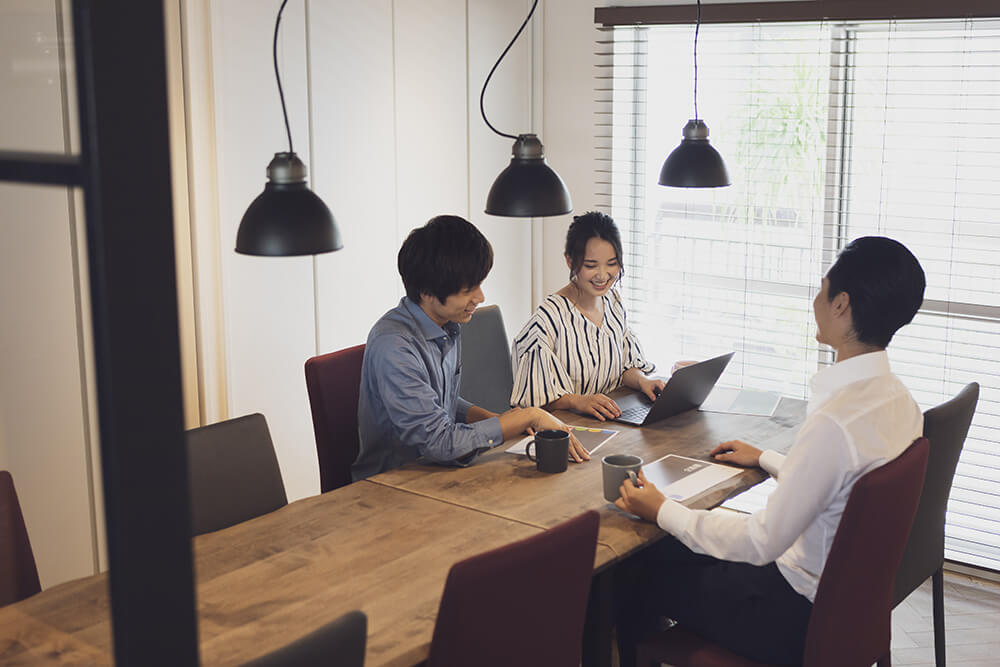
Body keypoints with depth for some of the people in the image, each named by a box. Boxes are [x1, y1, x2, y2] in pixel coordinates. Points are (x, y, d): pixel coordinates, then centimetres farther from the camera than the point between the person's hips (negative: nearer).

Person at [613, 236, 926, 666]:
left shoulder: (835, 422, -32)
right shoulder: (896, 398, -3)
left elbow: (763, 542, -25)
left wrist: (662, 511, -14)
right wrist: (765, 460, 27)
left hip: (802, 618, -9)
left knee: (638, 578, 7)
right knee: (668, 550, 20)